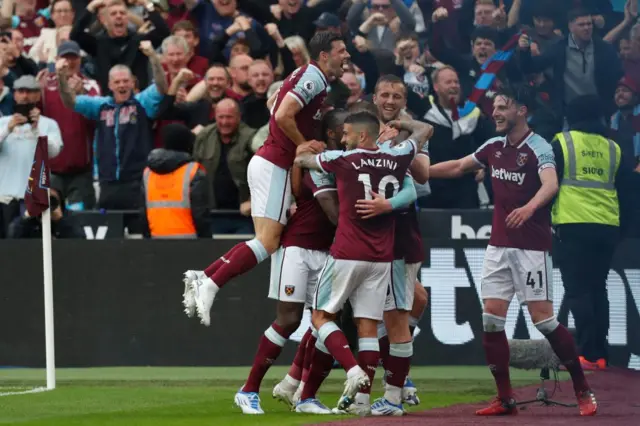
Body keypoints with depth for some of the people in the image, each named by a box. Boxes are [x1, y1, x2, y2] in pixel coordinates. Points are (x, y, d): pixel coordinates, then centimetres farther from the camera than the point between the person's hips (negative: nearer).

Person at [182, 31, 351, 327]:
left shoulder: (310, 76, 18)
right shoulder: (313, 77, -12)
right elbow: (283, 116, -24)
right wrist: (305, 147, -10)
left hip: (268, 162, 10)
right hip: (274, 165, -10)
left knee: (266, 241, 8)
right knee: (268, 242, -15)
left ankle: (202, 278, 3)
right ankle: (211, 285, -19)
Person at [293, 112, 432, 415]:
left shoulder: (343, 160, -7)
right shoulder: (397, 159, 3)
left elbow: (300, 159, 11)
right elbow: (425, 130, 23)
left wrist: (304, 149, 32)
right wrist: (398, 124, 37)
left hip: (347, 254, -4)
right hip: (382, 257, 4)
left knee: (321, 317, 5)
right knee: (368, 326, 4)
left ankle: (353, 370, -15)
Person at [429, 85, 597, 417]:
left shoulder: (539, 149, -13)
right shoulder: (494, 147, 9)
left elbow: (550, 184, -32)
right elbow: (457, 167, 25)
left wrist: (529, 207, -50)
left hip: (531, 246, -7)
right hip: (499, 244, 7)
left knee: (543, 318, -7)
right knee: (491, 318, 0)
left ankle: (583, 391, 5)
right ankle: (505, 398, 6)